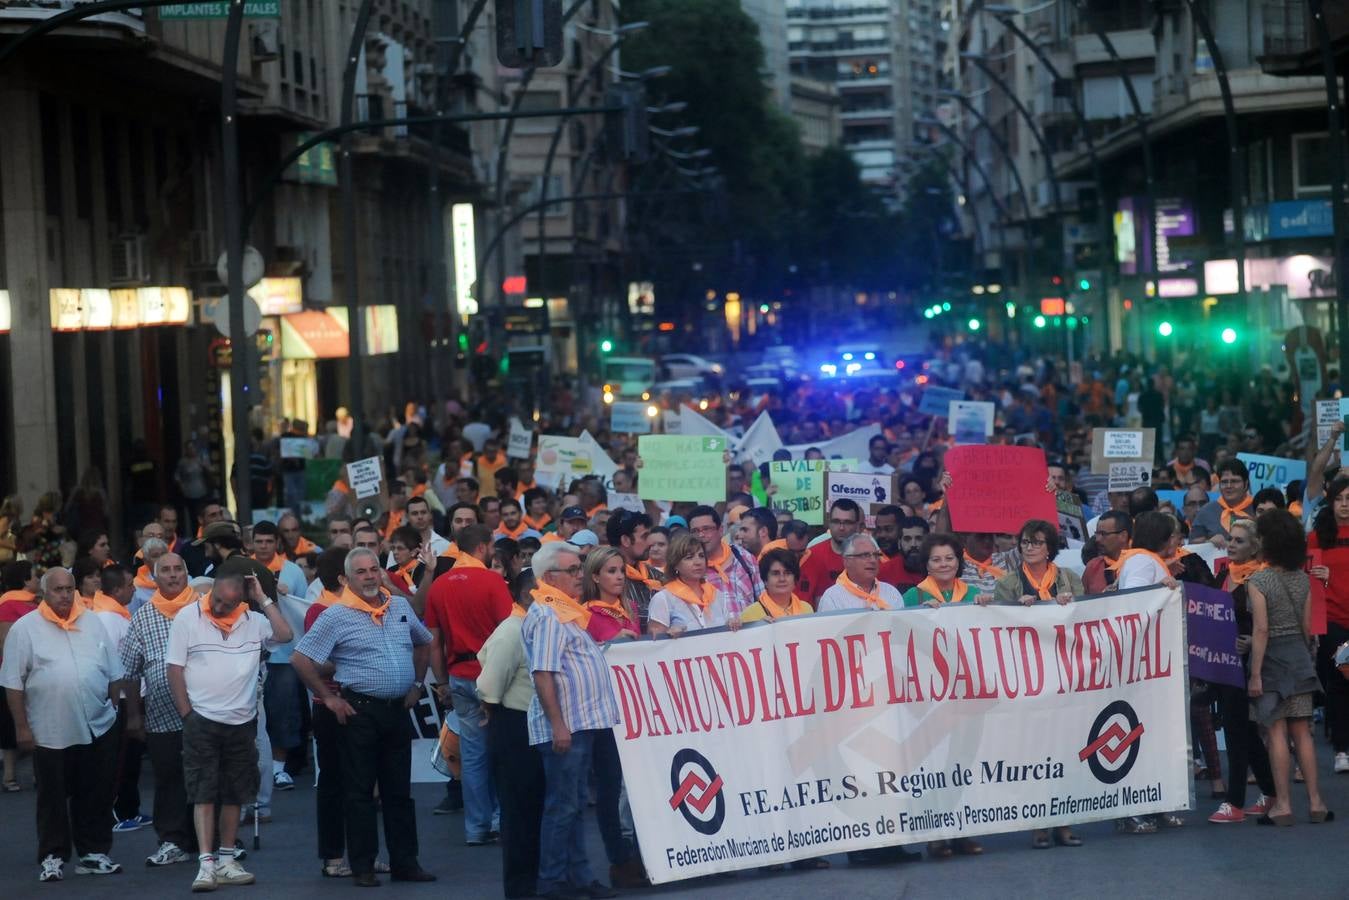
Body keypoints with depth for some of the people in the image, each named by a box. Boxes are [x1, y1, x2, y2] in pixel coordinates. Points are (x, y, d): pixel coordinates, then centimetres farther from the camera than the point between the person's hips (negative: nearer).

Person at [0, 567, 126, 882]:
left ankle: (94, 853, 18)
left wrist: (117, 710, 11)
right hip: (50, 733, -3)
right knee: (53, 798, 4)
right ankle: (52, 858, 13)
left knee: (97, 796, 8)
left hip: (98, 728, 3)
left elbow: (114, 675, 14)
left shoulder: (92, 624, 9)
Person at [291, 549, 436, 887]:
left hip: (398, 708, 5)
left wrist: (416, 684, 16)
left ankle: (405, 862, 15)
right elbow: (301, 660, -9)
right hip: (360, 711, -5)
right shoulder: (336, 616, -8)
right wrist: (328, 697, -9)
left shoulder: (401, 607, 8)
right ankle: (362, 867, 6)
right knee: (360, 792, 0)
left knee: (399, 791, 9)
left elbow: (423, 643, 25)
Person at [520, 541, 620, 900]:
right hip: (563, 726, -10)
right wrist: (558, 725, -24)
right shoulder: (547, 615, -14)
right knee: (562, 805, -4)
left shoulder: (566, 611, 16)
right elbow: (543, 675, -21)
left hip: (583, 722, 10)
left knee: (575, 804, 13)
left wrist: (612, 640, 19)